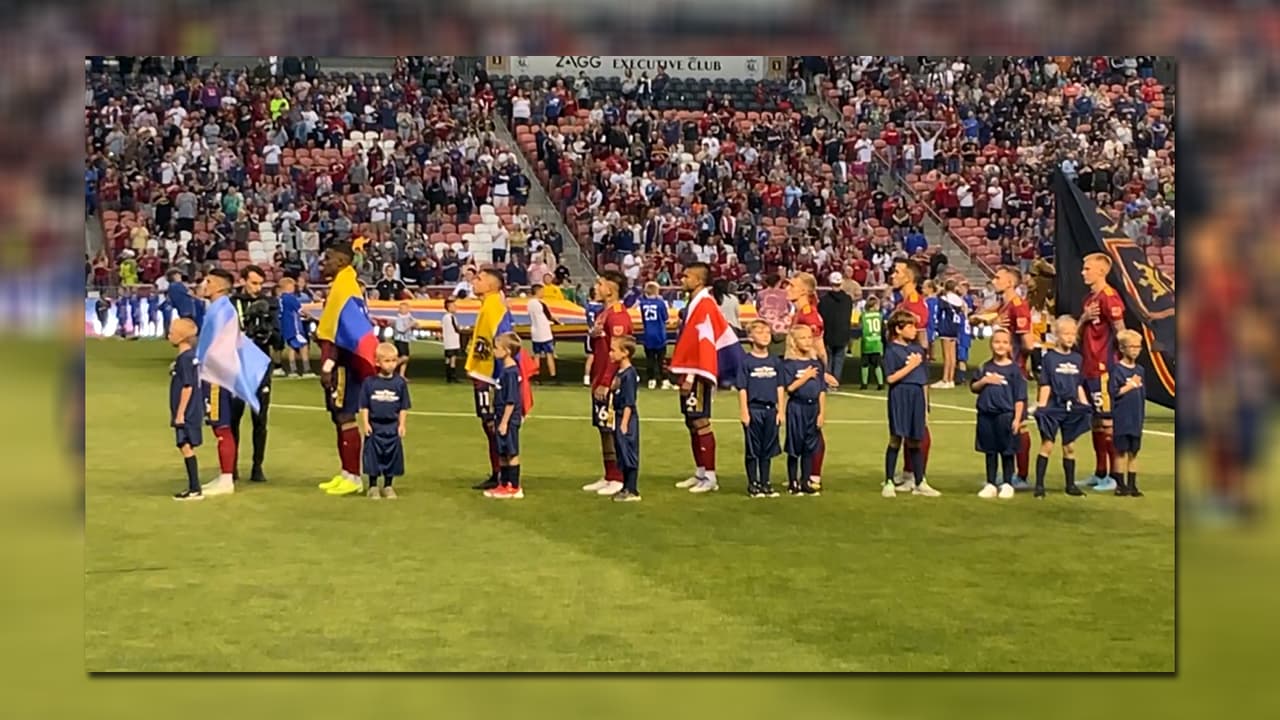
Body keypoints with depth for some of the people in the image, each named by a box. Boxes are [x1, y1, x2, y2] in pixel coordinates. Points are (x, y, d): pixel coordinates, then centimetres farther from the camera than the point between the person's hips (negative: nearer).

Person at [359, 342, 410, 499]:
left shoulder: (400, 382, 0)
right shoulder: (369, 382, -4)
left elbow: (403, 407, 4)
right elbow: (364, 406, 0)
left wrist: (401, 424, -1)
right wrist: (365, 423, -5)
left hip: (392, 427, 1)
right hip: (374, 426, -1)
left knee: (392, 456, 7)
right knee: (373, 456, 3)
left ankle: (388, 486, 19)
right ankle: (373, 486, 14)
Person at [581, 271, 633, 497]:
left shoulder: (618, 316, -15)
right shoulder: (602, 313, 15)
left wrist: (606, 383, -21)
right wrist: (593, 336, 6)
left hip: (611, 384, -10)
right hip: (600, 382, 10)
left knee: (611, 430, -6)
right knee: (603, 429, 12)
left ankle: (618, 479, 0)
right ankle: (608, 477, 18)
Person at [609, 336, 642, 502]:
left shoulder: (629, 374, -16)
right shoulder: (619, 373, 11)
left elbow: (629, 402, -18)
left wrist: (624, 423, -20)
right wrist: (615, 418, 17)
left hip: (627, 418, -9)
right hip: (619, 418, 9)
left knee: (629, 454, -5)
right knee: (622, 455, 14)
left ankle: (632, 491, -1)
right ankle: (626, 488, 22)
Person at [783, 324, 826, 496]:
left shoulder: (816, 363, 7)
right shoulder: (789, 364, -6)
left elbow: (821, 390, 7)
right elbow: (790, 387, -15)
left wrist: (822, 412, 2)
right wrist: (806, 376, -15)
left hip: (813, 407, 4)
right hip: (796, 408, -4)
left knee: (809, 447, 8)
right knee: (795, 447, 2)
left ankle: (805, 482, 16)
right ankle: (793, 483, 11)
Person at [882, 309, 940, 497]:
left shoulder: (918, 348, 12)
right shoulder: (892, 350, -6)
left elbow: (924, 380, 15)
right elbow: (891, 378, -14)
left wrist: (926, 403, 13)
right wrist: (911, 366, -13)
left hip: (917, 397, 5)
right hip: (900, 397, -5)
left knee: (915, 442, 10)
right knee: (896, 439, -2)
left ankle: (919, 483, 16)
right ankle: (889, 483, 5)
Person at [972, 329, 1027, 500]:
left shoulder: (1014, 369, -3)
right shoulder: (986, 367, 8)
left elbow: (1020, 397, -4)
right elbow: (974, 388, 10)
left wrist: (1017, 418, -10)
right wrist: (984, 380, -9)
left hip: (1006, 415, -3)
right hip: (986, 415, 3)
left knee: (1007, 452, 5)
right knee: (990, 451, 11)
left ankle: (1007, 484, 15)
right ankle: (991, 484, 18)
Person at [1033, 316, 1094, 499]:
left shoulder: (1077, 359, 10)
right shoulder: (1049, 357, -4)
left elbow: (1079, 386, 15)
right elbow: (1045, 386, -6)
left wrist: (1085, 406, 9)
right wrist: (1041, 406, -12)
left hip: (1072, 407, 5)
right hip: (1053, 407, -5)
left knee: (1070, 446, 10)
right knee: (1047, 444, -4)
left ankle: (1070, 484, 17)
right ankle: (1039, 484, -1)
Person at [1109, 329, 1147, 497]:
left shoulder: (1140, 370, 10)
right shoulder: (1117, 369, -7)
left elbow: (1143, 394, 15)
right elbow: (1113, 391, -15)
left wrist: (1142, 415, 12)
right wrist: (1131, 385, -12)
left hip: (1136, 418, 5)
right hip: (1121, 418, -5)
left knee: (1133, 451, 9)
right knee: (1121, 451, 1)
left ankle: (1132, 485, 15)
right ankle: (1121, 484, 8)